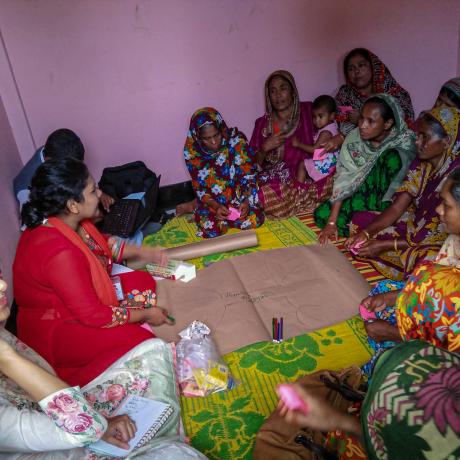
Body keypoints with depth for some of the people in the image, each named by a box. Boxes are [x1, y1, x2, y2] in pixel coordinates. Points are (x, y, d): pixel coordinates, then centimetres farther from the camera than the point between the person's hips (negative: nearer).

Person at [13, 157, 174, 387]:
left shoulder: (67, 220, -10)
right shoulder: (59, 252, -36)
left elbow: (104, 244, 12)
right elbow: (93, 315, -30)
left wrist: (144, 252, 6)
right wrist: (145, 314, -17)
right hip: (55, 331, -9)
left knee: (144, 281, 6)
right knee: (141, 342, -20)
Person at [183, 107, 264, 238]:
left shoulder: (236, 140, -17)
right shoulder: (191, 150, -15)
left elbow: (249, 174, -11)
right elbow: (199, 187, -8)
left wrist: (247, 201, -26)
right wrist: (215, 206, -25)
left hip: (239, 194, 1)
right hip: (212, 200, -1)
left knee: (254, 220, -23)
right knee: (210, 230, -26)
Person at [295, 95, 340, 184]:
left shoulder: (326, 132, -27)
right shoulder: (332, 124, 1)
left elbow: (314, 149, -23)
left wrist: (298, 144, -16)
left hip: (325, 164, -10)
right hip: (329, 160, 10)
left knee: (302, 165, 2)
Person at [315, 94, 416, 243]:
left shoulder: (405, 143, -20)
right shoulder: (354, 138, -13)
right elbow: (343, 179, -17)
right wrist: (332, 221, -21)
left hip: (387, 200, -2)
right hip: (360, 195, 3)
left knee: (391, 157, -29)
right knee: (322, 214, -19)